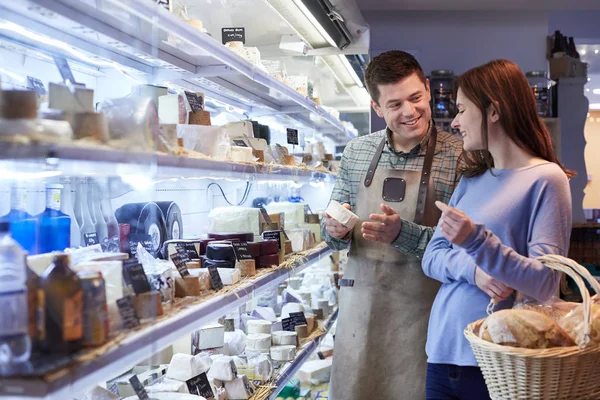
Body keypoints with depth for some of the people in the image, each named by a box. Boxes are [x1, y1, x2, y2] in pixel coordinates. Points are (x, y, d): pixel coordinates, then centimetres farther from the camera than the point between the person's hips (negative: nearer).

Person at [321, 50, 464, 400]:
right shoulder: (356, 152, 5)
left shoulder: (458, 157, -9)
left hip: (421, 306, -3)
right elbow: (336, 232, 13)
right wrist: (335, 230, -9)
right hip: (360, 301, 4)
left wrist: (404, 234, -24)